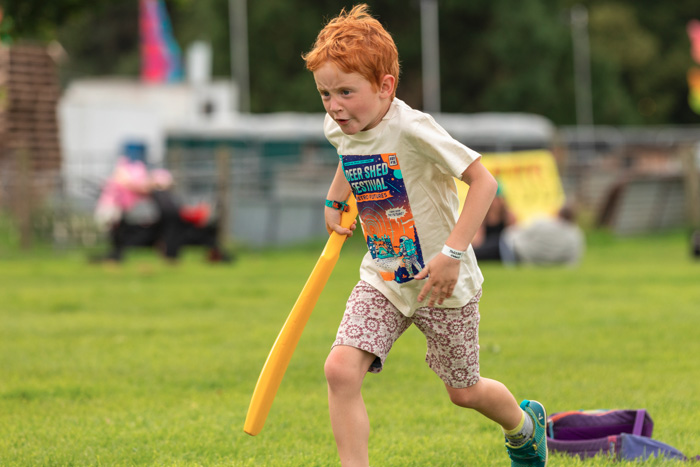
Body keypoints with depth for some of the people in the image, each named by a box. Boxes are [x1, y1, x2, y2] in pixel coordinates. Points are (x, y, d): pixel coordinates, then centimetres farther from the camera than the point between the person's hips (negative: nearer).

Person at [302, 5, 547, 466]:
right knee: (340, 369, -18)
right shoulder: (340, 130, -4)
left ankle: (525, 424, 45)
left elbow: (483, 181, -25)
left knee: (463, 390, 12)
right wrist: (335, 200, 15)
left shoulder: (411, 129, -25)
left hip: (443, 285, -5)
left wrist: (452, 254, -29)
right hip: (382, 283, 5)